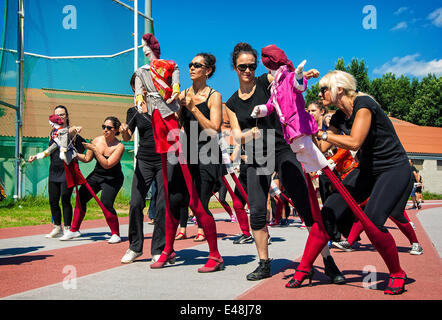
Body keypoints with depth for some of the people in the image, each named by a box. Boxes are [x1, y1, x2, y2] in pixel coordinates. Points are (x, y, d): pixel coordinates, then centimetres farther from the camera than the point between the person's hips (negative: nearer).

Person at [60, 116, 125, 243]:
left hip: (112, 179, -6)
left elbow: (107, 165, -27)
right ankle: (74, 230, 15)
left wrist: (94, 149, -30)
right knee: (81, 197, -2)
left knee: (106, 203, -22)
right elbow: (87, 159, 7)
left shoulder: (119, 146, -19)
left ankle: (116, 235, -4)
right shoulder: (97, 140, -4)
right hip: (96, 175, 6)